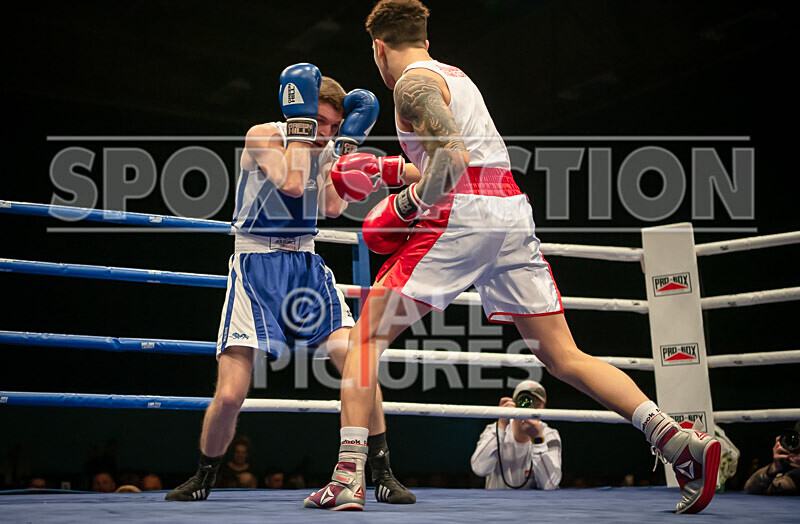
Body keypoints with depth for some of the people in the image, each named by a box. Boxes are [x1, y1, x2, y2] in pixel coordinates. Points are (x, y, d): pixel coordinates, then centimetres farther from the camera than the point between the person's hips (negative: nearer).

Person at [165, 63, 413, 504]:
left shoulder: (327, 148, 9)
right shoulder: (263, 136, -6)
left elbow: (332, 207, -7)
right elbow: (292, 184, -23)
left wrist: (347, 140, -5)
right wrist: (299, 121, -17)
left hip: (305, 266, 4)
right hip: (256, 266, -4)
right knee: (229, 395, -9)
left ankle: (383, 473, 0)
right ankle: (203, 478, 19)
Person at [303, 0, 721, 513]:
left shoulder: (412, 83, 1)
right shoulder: (453, 74, 27)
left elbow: (454, 158, -15)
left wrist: (409, 202, -5)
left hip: (465, 213, -8)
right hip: (513, 208, 8)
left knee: (366, 337, 2)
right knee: (564, 358, 6)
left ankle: (349, 477, -4)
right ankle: (683, 442, -5)